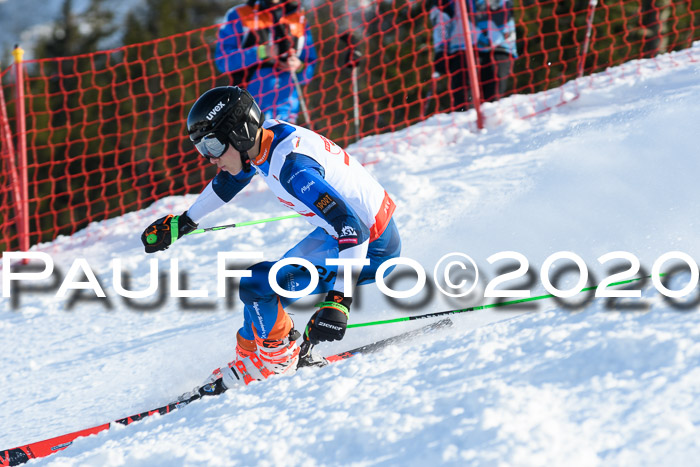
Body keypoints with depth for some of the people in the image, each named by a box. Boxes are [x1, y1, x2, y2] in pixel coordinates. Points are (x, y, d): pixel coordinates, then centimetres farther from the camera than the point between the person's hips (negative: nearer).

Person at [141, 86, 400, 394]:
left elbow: (351, 229, -36)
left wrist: (338, 302, -42)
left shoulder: (292, 166, -29)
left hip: (370, 246, -10)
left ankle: (276, 359, 7)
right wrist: (183, 222, 30)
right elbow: (228, 182, 20)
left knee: (256, 286, -14)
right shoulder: (263, 136, -2)